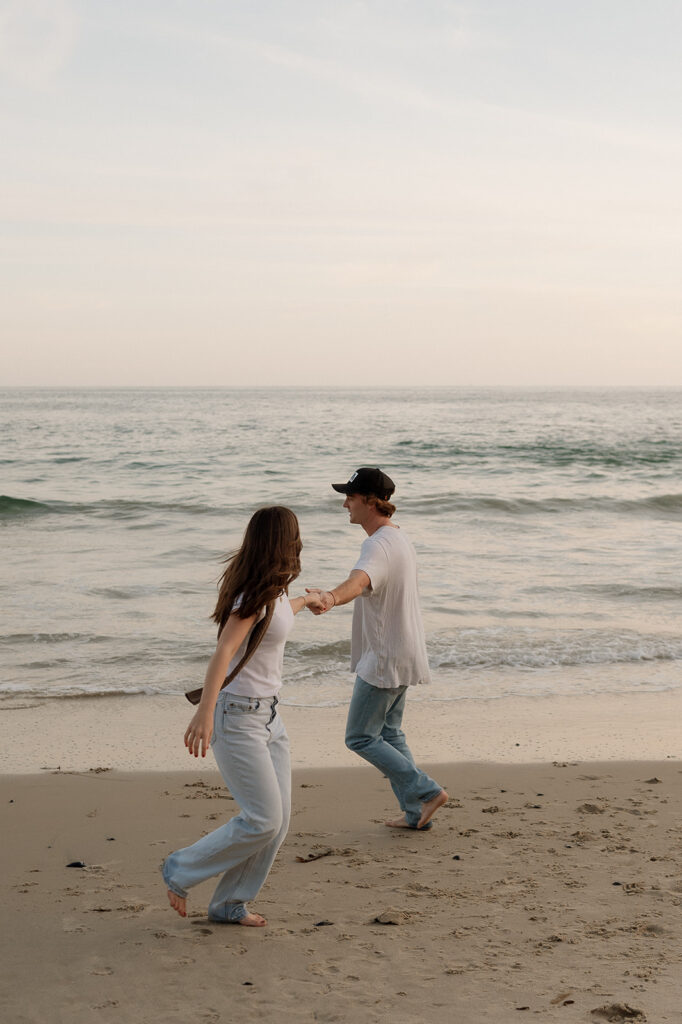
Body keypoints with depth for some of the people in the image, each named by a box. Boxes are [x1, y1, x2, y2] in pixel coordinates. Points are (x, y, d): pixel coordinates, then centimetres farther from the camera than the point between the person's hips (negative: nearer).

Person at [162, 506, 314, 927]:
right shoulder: (253, 596, -19)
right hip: (237, 715, -9)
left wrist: (305, 601, 57)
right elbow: (223, 652, -31)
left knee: (279, 818, 6)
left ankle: (229, 904, 17)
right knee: (263, 820, -9)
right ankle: (182, 870, 8)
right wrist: (205, 711, -43)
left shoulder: (273, 590, 9)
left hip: (267, 714, 9)